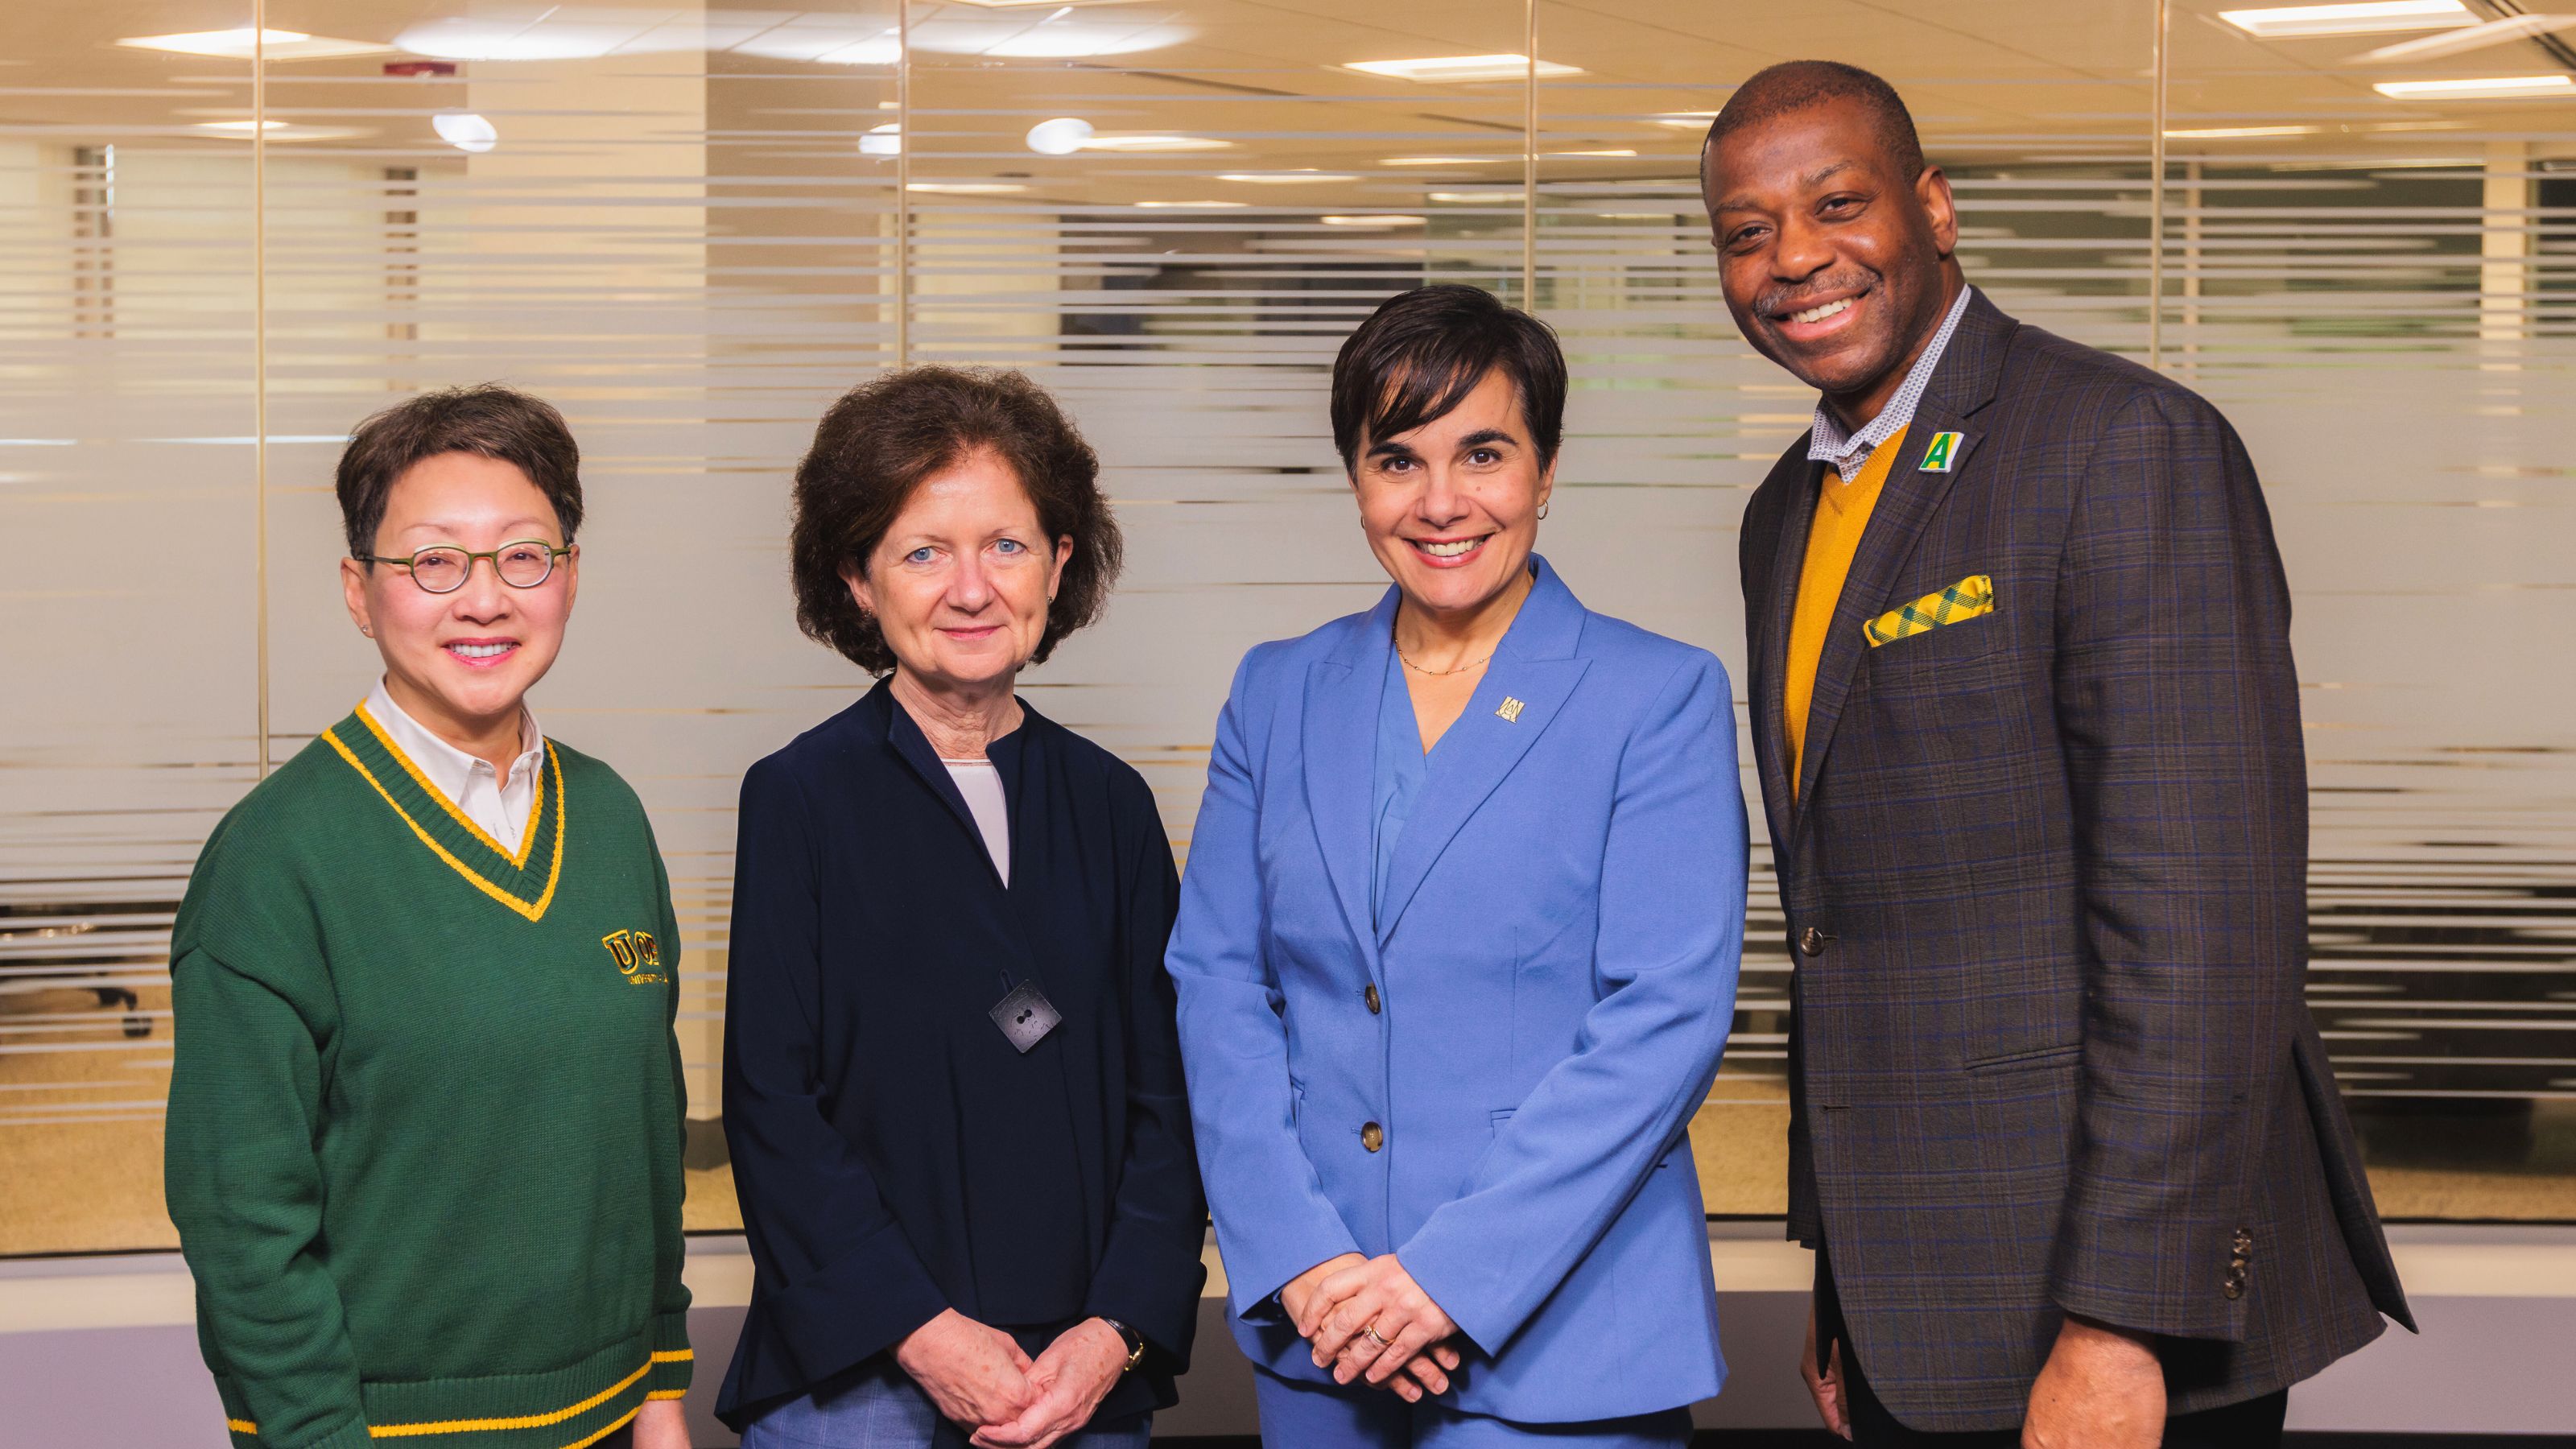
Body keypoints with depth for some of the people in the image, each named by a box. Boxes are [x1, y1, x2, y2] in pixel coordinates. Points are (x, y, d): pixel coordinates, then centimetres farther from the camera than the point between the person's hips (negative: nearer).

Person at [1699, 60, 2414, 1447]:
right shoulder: (1790, 514, 13)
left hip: (2108, 1285, -7)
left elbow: (2201, 912, -19)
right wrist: (1838, 1275, 16)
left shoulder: (2127, 446, -13)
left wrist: (2121, 1325, -23)